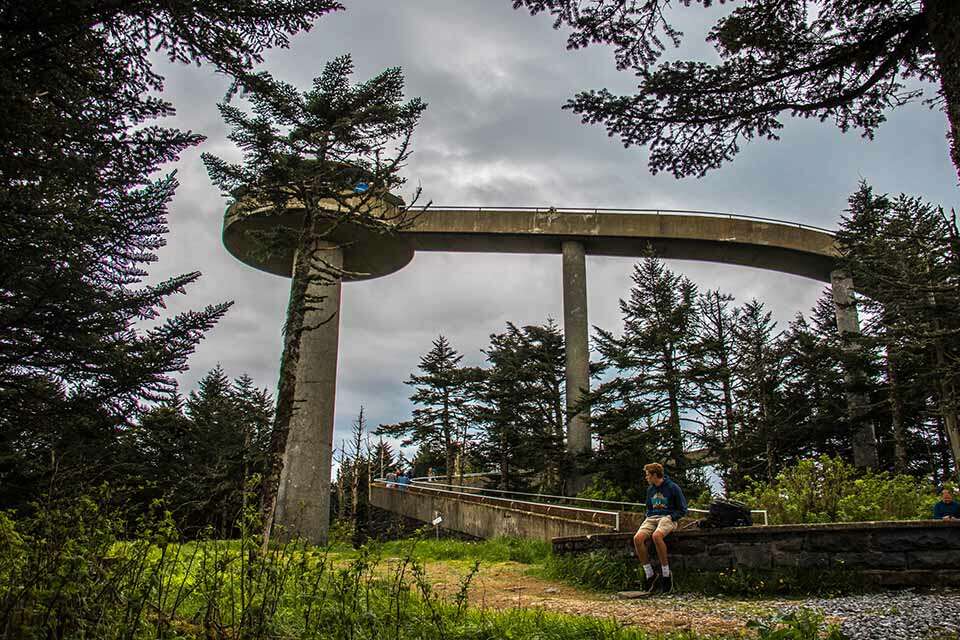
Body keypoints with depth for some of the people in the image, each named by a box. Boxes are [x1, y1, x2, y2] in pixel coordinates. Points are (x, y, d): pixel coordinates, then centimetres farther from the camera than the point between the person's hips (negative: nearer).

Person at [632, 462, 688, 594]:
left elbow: (683, 510, 2)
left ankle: (666, 574, -25)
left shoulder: (672, 487, -1)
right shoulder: (650, 489, 18)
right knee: (638, 538, -26)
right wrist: (648, 517, 9)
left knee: (656, 535, -39)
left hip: (668, 518, -5)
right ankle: (650, 575, -17)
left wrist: (670, 517, -12)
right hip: (652, 518, 6)